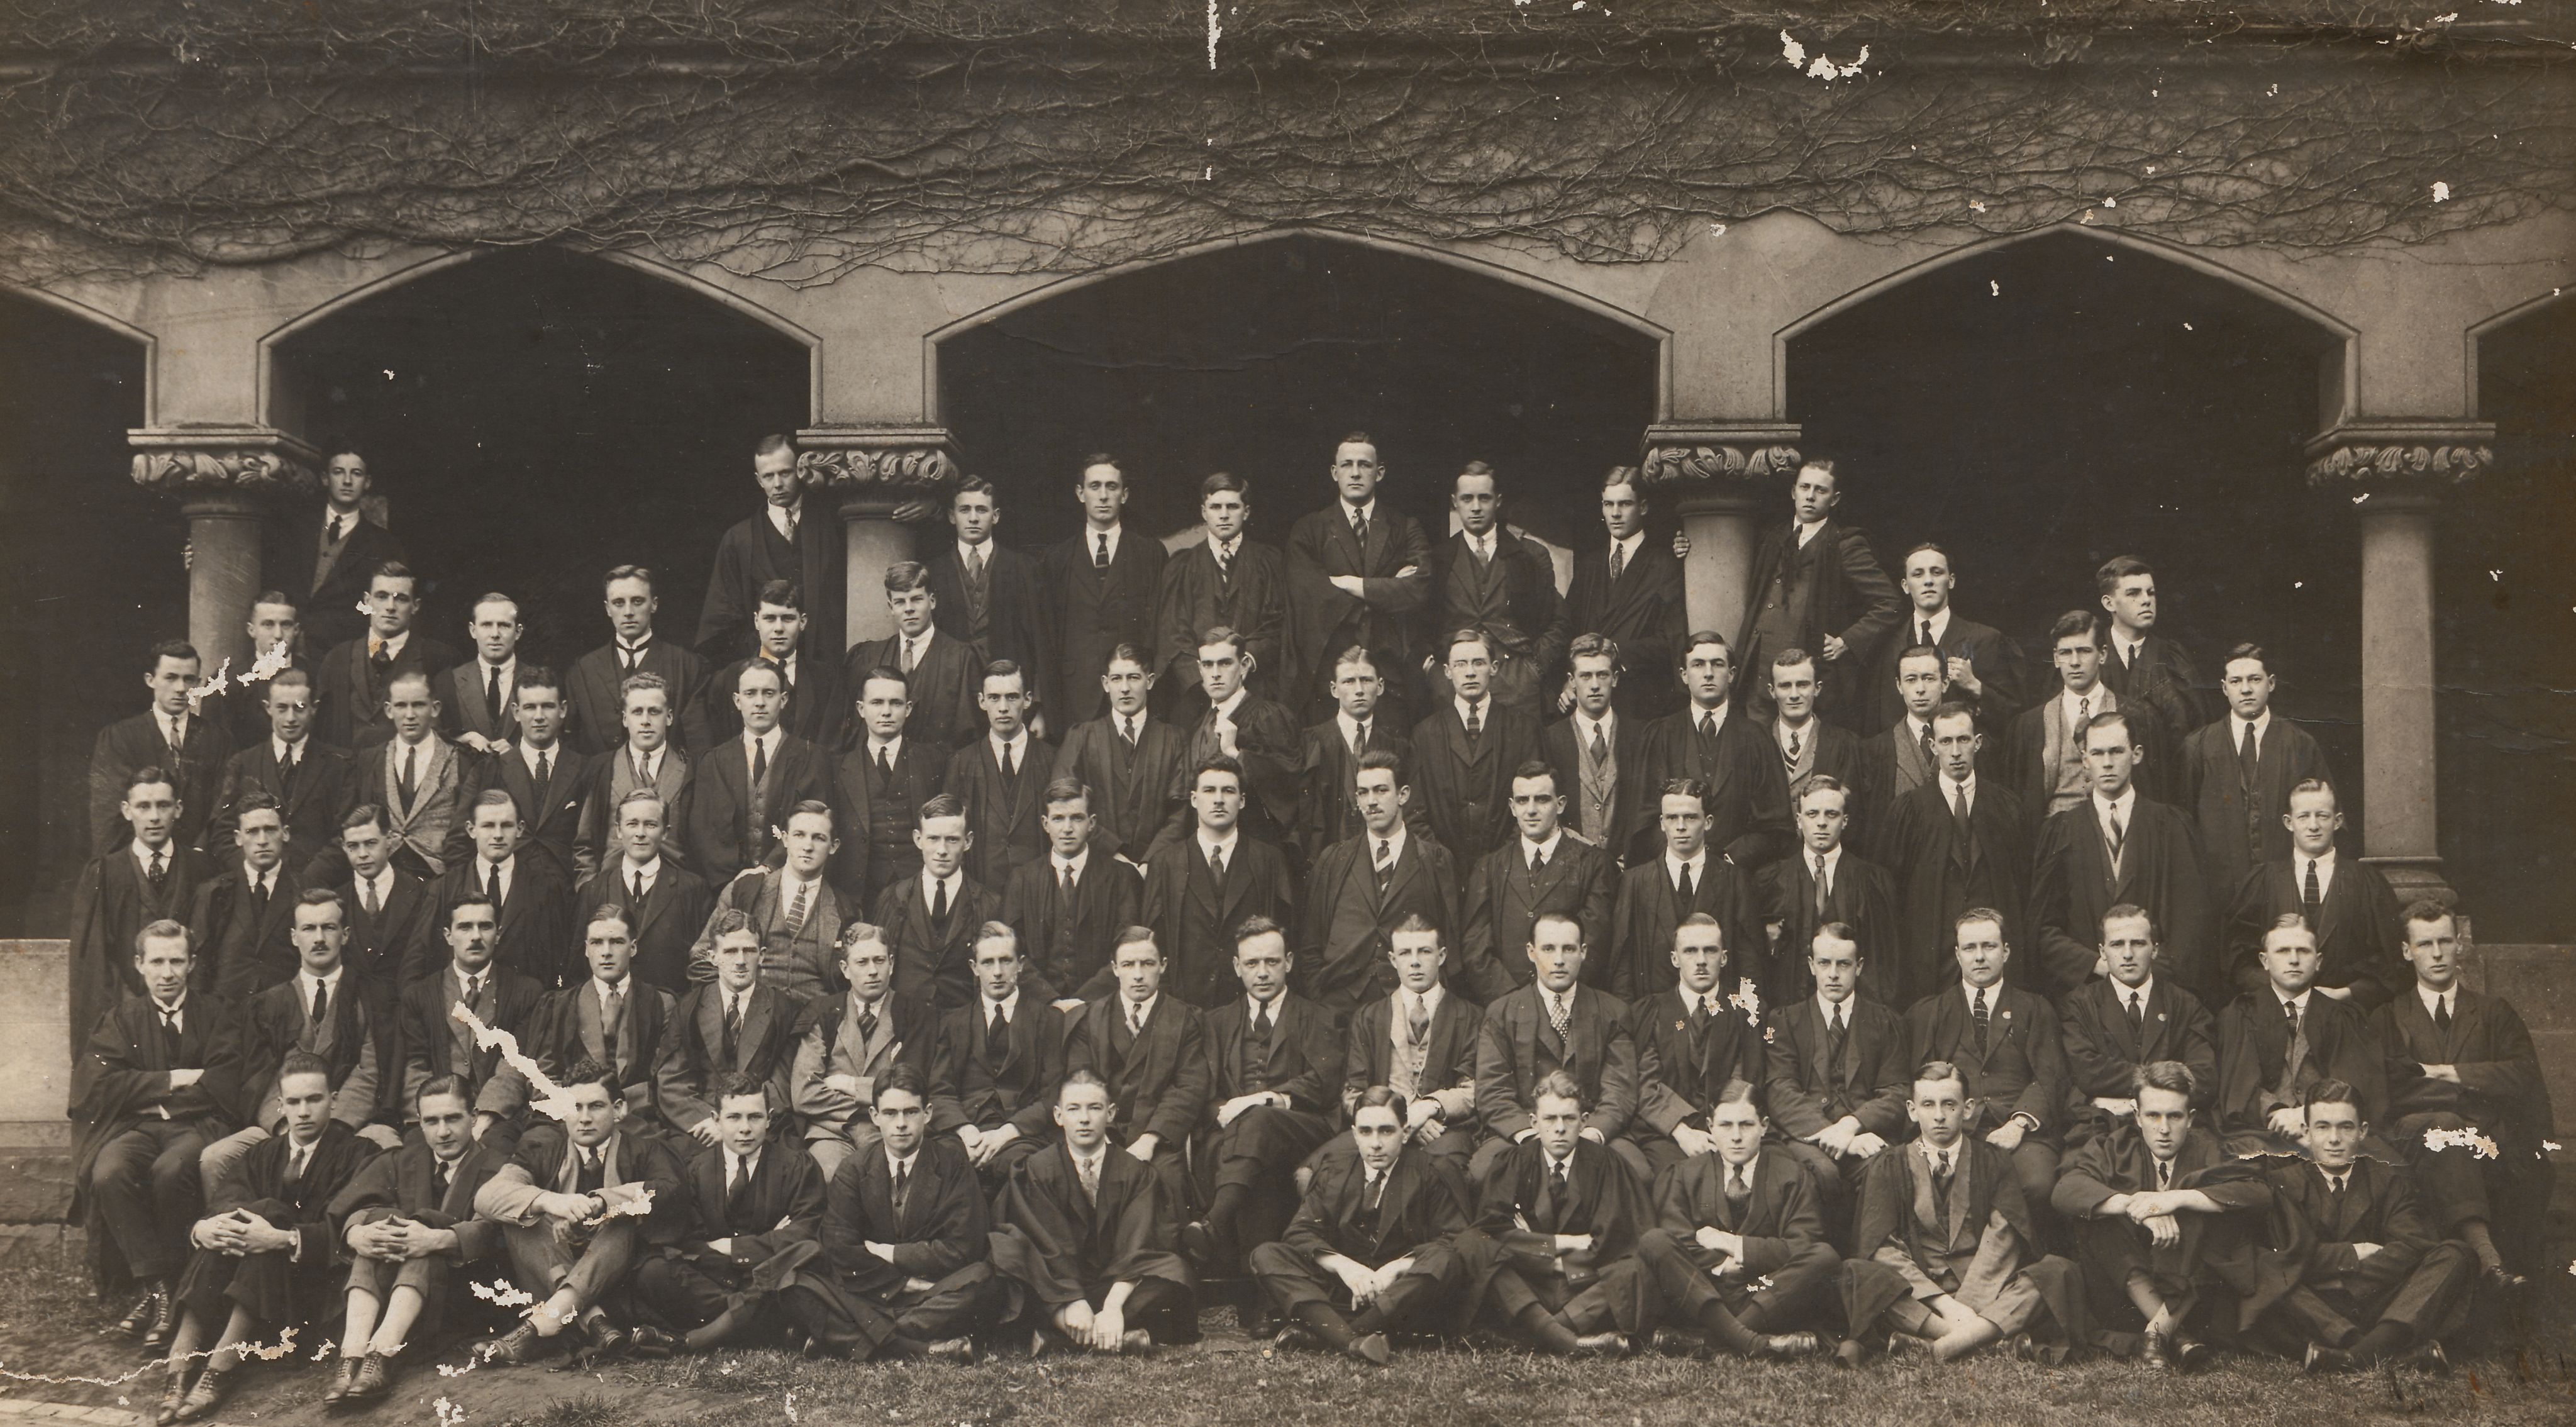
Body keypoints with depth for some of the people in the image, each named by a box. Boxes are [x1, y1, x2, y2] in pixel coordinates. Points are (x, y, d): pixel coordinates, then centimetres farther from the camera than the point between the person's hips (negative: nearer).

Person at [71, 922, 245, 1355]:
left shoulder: (220, 1013, 11)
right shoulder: (123, 1015, 17)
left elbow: (224, 1088, -3)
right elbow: (96, 1083, 2)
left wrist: (152, 1097, -4)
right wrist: (171, 1081, -5)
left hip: (201, 1125, -2)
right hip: (139, 1128, 2)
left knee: (170, 1170, -35)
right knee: (108, 1173, -31)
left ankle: (168, 1288, -21)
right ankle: (155, 1284, -25)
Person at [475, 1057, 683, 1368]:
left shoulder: (642, 1150, 8)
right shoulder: (543, 1145, 10)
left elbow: (668, 1188, -16)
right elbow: (486, 1196, -9)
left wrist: (596, 1204, -30)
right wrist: (548, 1201, -30)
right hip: (550, 1278, 2)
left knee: (625, 1223, -28)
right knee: (522, 1216, -20)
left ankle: (538, 1326, -46)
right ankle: (591, 1322, -42)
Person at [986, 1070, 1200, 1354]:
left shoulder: (1135, 1173, 1)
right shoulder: (1037, 1170, 1)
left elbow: (1134, 1247, -12)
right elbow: (1050, 1244, -11)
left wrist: (1113, 1307, -28)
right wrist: (1073, 1302, -25)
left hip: (1114, 1285, 0)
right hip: (1053, 1286, 0)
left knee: (1174, 1271, -28)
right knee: (1002, 1248, -29)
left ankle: (1053, 1335, -33)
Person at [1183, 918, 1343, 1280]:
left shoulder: (1316, 1019, 21)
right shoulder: (1218, 1022, 28)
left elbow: (1325, 1084, 3)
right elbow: (1204, 1091, 14)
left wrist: (1268, 1100, -12)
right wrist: (1224, 1111, -10)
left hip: (1299, 1131, -2)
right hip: (1230, 1129, 2)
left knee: (1258, 1120, -38)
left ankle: (1216, 1224, -56)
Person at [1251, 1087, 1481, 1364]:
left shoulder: (1432, 1173, 3)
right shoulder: (1333, 1178, 12)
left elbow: (1455, 1242, -7)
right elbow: (1299, 1233, 1)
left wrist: (1398, 1267, -20)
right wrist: (1343, 1265, -18)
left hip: (1406, 1290, -3)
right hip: (1343, 1288, 3)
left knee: (1443, 1262, -34)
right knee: (1265, 1255, -17)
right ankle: (1352, 1342, -41)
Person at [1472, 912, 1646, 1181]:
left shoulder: (1613, 1012, 13)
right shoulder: (1501, 1014, 11)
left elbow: (1620, 1091, 3)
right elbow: (1492, 1094, 2)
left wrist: (1592, 1133, -17)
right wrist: (1530, 1135, -18)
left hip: (1595, 1131, 1)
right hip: (1519, 1134, -1)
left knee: (1640, 1173, -30)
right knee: (1483, 1172, -33)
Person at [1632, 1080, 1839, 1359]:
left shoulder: (1790, 1175, 11)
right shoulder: (1684, 1175, 13)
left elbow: (1803, 1247, -4)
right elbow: (1681, 1245, -1)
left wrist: (1734, 1245, -7)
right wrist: (1725, 1263, -10)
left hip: (1771, 1297, 0)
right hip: (1701, 1297, 0)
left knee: (1825, 1256, -27)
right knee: (1653, 1242, -25)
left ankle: (1708, 1340, -37)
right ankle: (1748, 1341, -41)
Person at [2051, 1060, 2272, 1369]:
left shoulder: (2205, 1149, 2)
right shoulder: (2116, 1146, 3)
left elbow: (2260, 1194, -17)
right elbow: (2065, 1191, -15)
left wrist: (2177, 1198, -26)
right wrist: (2133, 1204, -30)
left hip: (2192, 1290, -1)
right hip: (2122, 1294, 1)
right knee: (2095, 1214, -22)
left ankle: (2160, 1328, -27)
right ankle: (2176, 1332, -27)